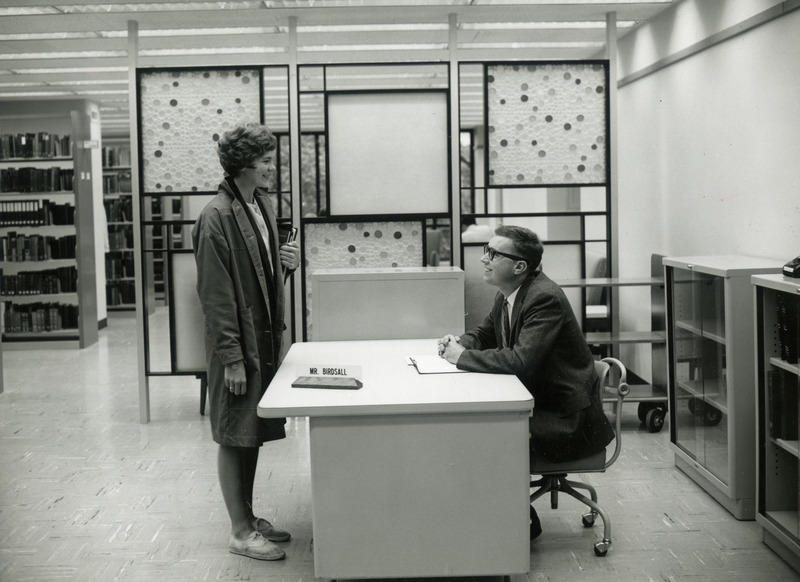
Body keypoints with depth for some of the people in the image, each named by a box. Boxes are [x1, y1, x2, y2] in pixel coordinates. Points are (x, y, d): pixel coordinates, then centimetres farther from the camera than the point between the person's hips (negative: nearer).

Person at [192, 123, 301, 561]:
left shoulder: (263, 204, 10)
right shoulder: (216, 217, -16)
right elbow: (215, 294, -18)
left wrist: (286, 264, -1)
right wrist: (231, 357, -19)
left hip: (265, 336, 8)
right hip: (236, 342, -8)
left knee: (253, 433, 16)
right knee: (234, 435, 2)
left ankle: (249, 518, 28)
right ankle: (240, 532, 11)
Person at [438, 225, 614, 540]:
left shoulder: (546, 298, -23)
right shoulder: (507, 295, 5)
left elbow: (521, 360, -32)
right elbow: (485, 333, 21)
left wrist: (463, 357, -24)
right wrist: (459, 343, -2)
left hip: (568, 420, -9)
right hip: (538, 403, 9)